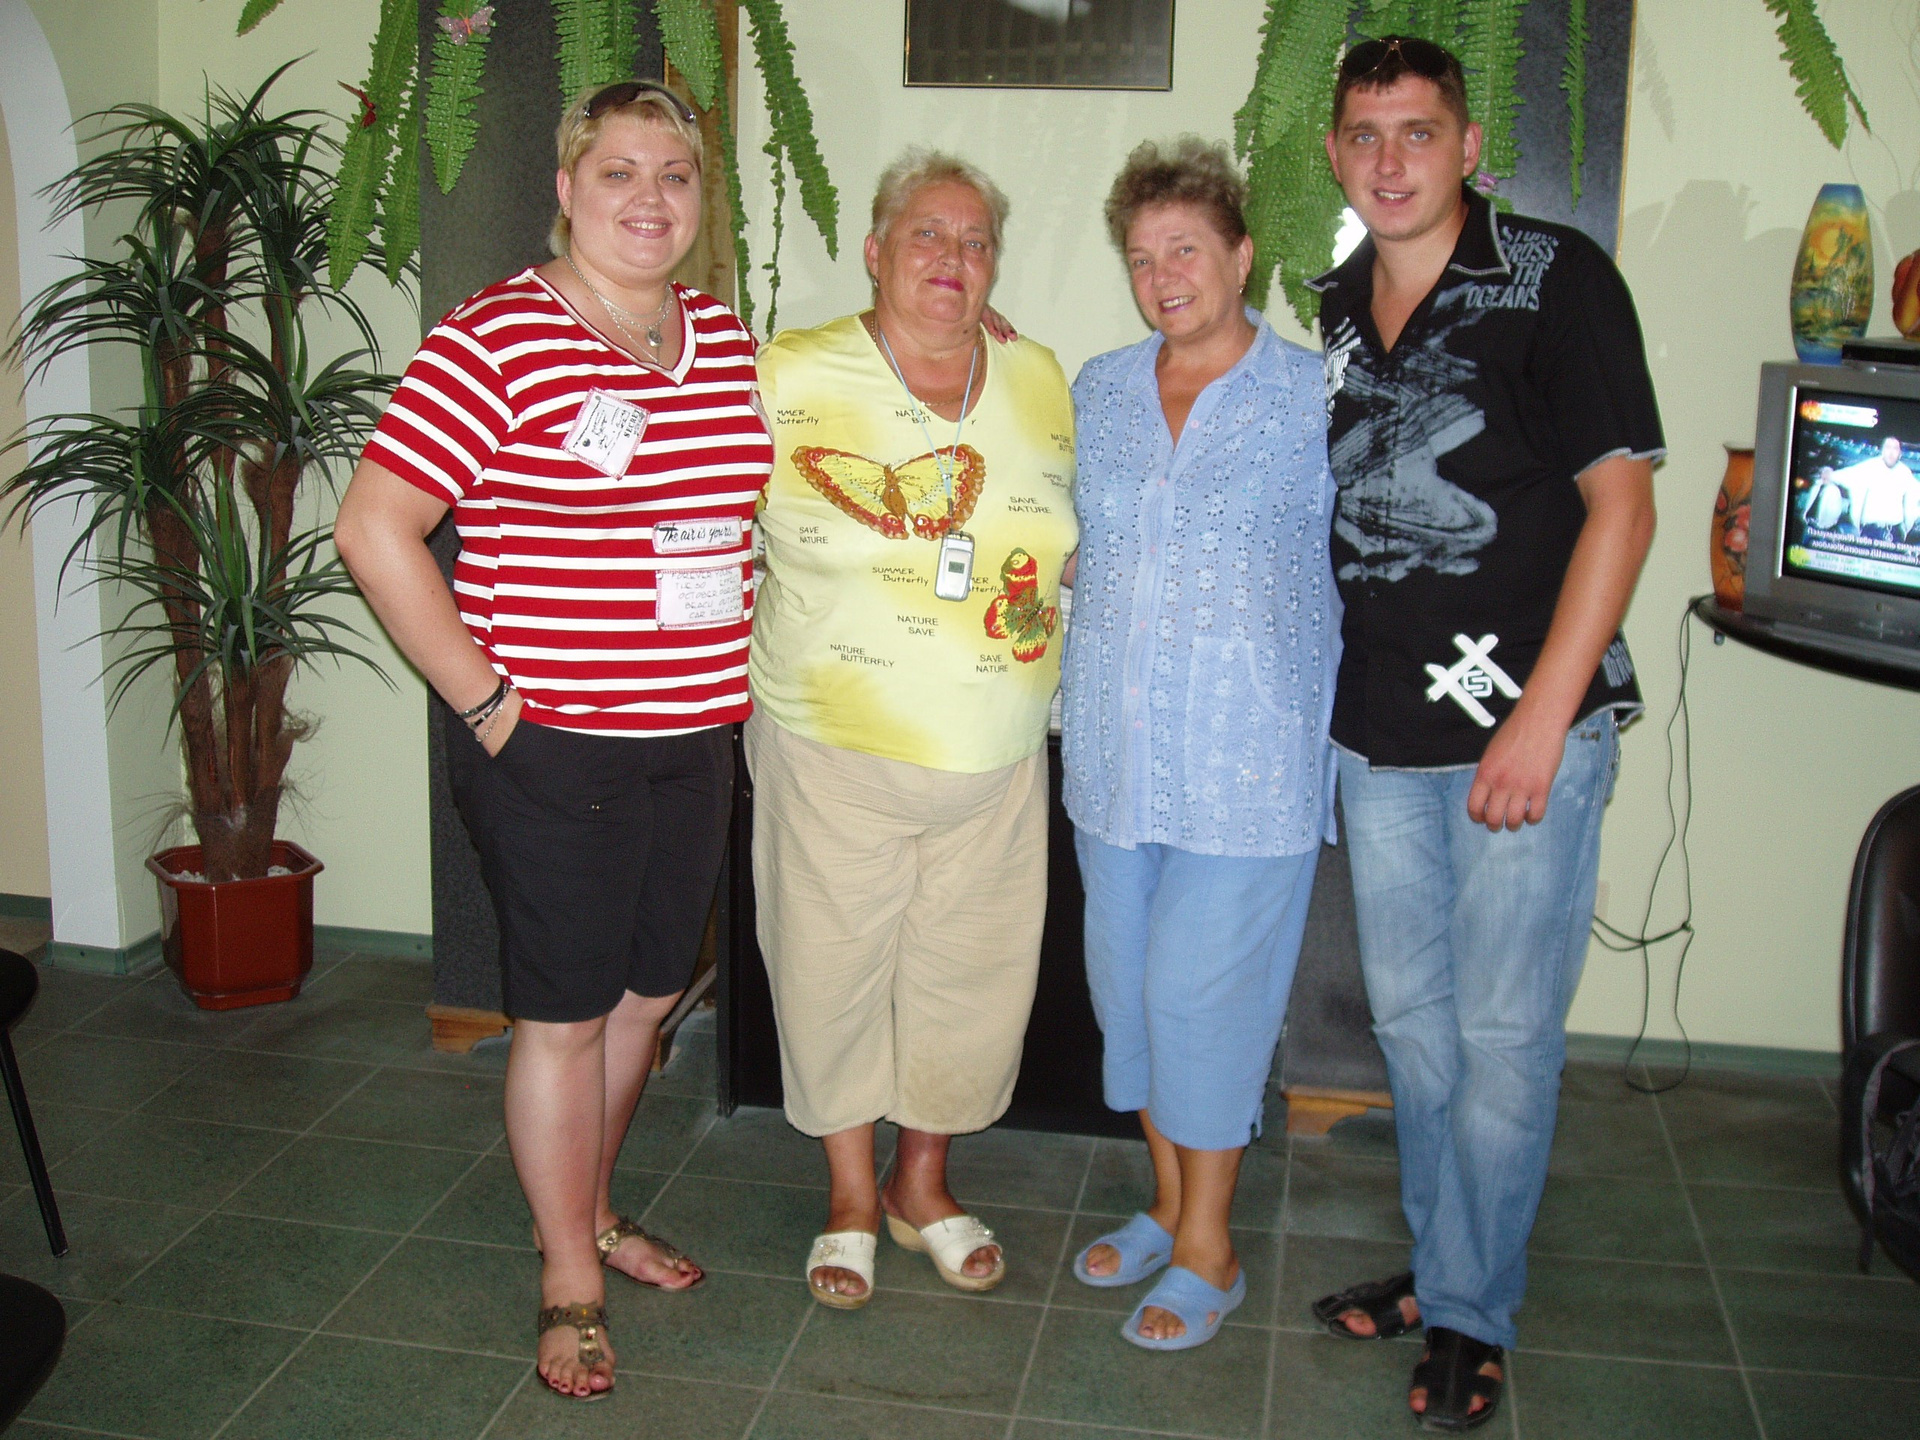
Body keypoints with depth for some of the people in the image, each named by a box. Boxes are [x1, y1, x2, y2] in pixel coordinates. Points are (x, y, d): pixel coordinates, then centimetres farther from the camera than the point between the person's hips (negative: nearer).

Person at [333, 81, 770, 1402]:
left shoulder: (725, 336, 8)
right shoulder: (498, 338, -13)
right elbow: (375, 528, -16)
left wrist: (732, 678, 12)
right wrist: (484, 699, -14)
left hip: (695, 741, 7)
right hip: (552, 747, -6)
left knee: (647, 994, 19)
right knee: (565, 1016, 6)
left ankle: (587, 1207, 42)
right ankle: (570, 1284, 25)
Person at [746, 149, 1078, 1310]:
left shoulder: (1041, 382, 4)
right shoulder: (789, 378, -8)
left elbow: (1070, 540, 18)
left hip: (997, 760, 3)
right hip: (832, 749, -3)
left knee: (972, 970, 13)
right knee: (835, 966, 9)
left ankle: (923, 1181, 37)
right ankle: (851, 1197, 32)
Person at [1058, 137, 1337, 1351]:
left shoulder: (1317, 398, -4)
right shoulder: (1098, 390, 9)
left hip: (1247, 755, -5)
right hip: (1116, 747, 5)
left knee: (1201, 990, -2)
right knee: (1127, 978, 12)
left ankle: (1208, 1249, 16)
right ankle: (1171, 1201, 32)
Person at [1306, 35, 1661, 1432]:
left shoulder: (1556, 279, -7)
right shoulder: (1333, 307, 10)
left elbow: (1621, 503, -11)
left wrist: (1543, 716, -16)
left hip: (1524, 724, -6)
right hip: (1376, 727, 6)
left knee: (1502, 1033, 3)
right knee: (1410, 1013, 15)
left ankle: (1472, 1315, 19)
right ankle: (1442, 1260, 33)